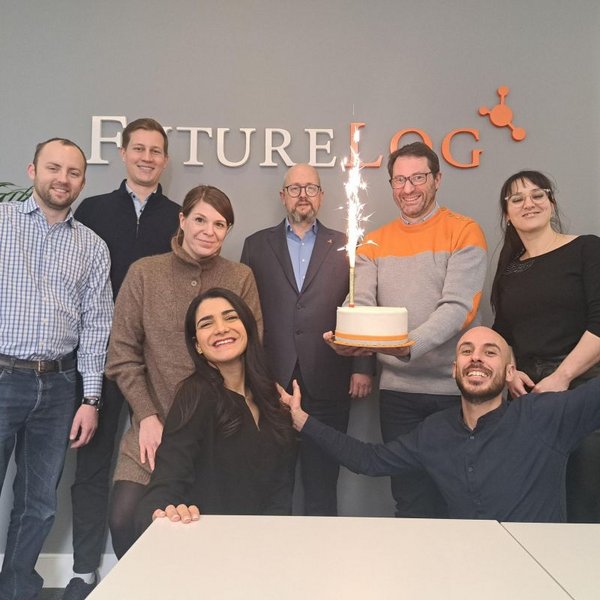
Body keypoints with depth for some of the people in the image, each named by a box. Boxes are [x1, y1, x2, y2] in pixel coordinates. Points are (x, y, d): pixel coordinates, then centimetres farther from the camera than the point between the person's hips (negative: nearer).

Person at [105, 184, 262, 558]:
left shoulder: (241, 278, 1)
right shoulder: (143, 273, 1)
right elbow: (122, 355, 1)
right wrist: (147, 416, -6)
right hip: (155, 425, 1)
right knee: (124, 520, -11)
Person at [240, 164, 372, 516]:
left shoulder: (345, 246, 10)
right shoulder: (257, 245, 11)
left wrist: (363, 368, -1)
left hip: (327, 383, 0)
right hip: (270, 381, 1)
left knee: (322, 484, 6)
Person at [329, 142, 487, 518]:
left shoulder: (464, 232, -2)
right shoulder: (375, 243, 10)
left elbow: (459, 306, -14)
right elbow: (361, 305, 0)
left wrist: (411, 344, -30)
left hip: (455, 387, -2)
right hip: (398, 388, 3)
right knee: (409, 497, 12)